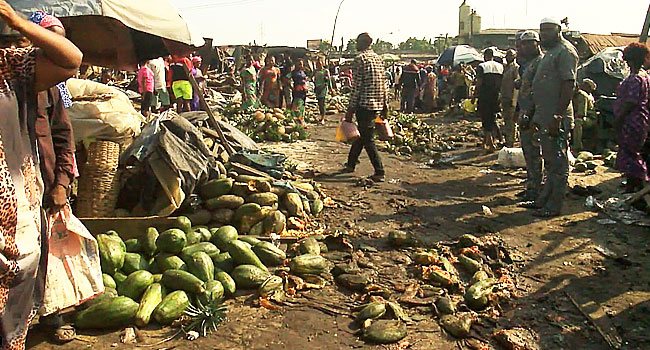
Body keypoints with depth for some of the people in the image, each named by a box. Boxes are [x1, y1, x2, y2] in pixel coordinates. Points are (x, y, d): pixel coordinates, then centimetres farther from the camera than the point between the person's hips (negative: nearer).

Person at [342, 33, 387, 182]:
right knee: (361, 134, 19)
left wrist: (351, 109, -11)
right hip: (378, 104, 8)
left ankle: (380, 173, -4)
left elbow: (357, 86, -14)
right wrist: (385, 105, 20)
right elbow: (384, 83, 14)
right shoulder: (378, 58, 13)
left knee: (367, 139, -2)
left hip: (365, 104, -8)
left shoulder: (360, 58, -10)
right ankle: (350, 164, 33)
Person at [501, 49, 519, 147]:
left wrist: (514, 100, -18)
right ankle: (507, 141, 20)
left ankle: (510, 142, -1)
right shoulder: (505, 67, 17)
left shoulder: (516, 68, -7)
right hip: (504, 98, 8)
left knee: (511, 121, -5)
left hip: (511, 98, -8)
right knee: (506, 120, 12)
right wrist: (501, 97, 15)